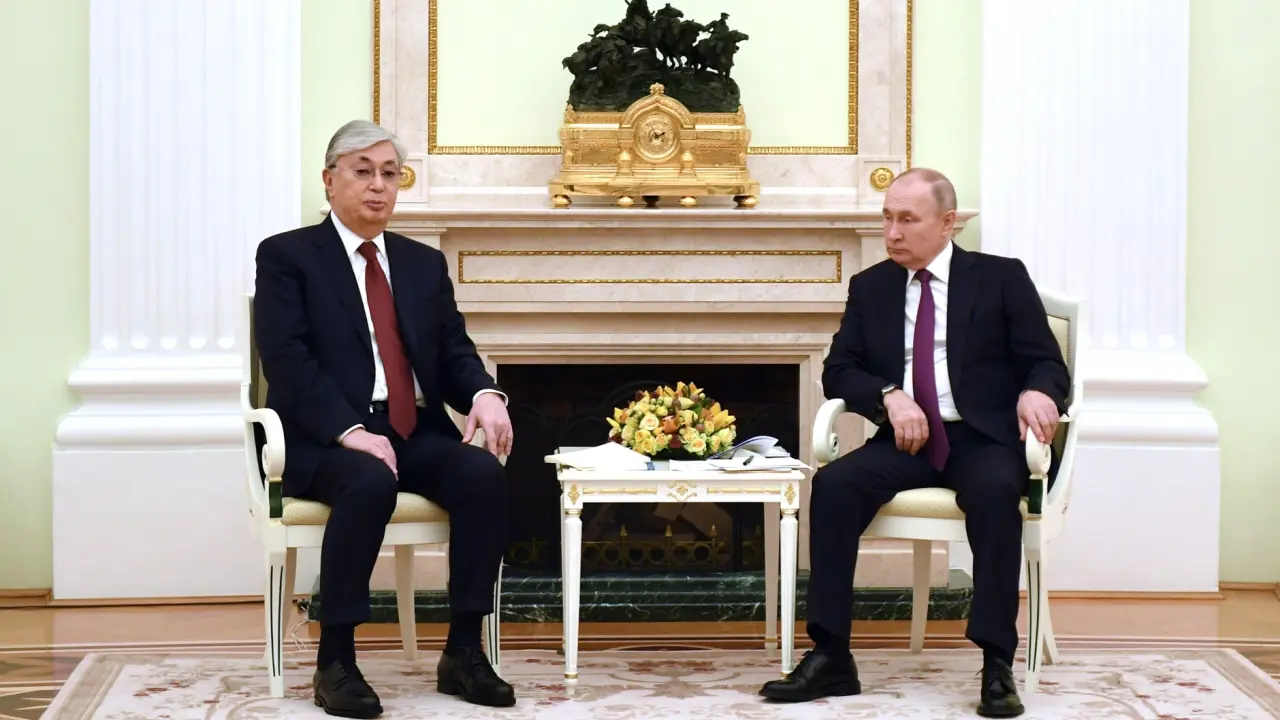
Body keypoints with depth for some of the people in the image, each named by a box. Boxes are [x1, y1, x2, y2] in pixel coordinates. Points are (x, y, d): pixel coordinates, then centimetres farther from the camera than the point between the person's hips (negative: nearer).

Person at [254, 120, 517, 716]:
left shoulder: (425, 263, 19)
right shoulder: (286, 256, 2)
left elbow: (454, 351, 12)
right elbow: (288, 361, -10)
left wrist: (484, 394, -12)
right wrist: (351, 431, -23)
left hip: (416, 433, 5)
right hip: (325, 440, -5)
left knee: (484, 474, -25)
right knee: (371, 484, -37)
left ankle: (463, 651, -18)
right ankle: (335, 661, -26)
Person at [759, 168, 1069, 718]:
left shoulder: (1002, 279, 5)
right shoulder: (870, 287, 13)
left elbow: (1047, 363, 1)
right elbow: (839, 370, 8)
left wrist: (1036, 393, -24)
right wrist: (889, 395, -14)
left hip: (983, 437, -2)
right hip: (907, 438, 3)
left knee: (995, 492, -36)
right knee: (833, 483, -26)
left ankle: (998, 666, -32)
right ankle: (830, 656, -24)